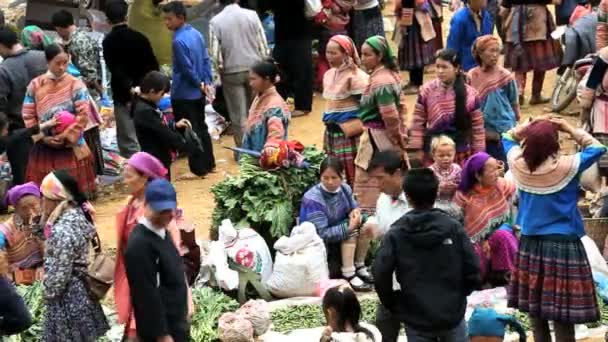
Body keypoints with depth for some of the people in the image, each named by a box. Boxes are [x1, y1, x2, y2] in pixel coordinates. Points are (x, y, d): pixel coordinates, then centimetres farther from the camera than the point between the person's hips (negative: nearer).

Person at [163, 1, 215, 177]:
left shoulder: (179, 41, -22)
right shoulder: (196, 34, 5)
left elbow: (188, 69, -21)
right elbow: (206, 60, 9)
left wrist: (200, 84, -8)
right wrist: (206, 83, 7)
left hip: (184, 94, -9)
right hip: (197, 92, 9)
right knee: (201, 128, 17)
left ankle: (199, 168, 4)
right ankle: (208, 163, 24)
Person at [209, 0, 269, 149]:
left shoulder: (215, 21, -8)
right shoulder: (252, 15, -5)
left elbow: (215, 53, -10)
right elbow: (263, 45, -3)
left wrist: (220, 71, 7)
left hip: (232, 72, -2)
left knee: (239, 115, 6)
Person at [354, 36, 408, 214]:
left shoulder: (379, 82, -22)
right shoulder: (391, 75, 8)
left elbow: (390, 116, -24)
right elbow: (400, 106, 16)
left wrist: (397, 138, -10)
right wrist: (400, 134, 15)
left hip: (377, 138, -10)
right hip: (386, 138, 10)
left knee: (365, 185, -2)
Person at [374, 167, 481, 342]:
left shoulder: (395, 234, -8)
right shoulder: (454, 228, -5)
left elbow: (381, 274, -15)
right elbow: (472, 270, -7)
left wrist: (393, 304, 2)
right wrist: (459, 295, 12)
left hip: (416, 318, -1)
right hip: (452, 313, 1)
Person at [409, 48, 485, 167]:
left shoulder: (470, 94, -5)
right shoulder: (426, 91, -4)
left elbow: (477, 128, 1)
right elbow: (418, 123, 1)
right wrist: (417, 149, -3)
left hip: (460, 154, 0)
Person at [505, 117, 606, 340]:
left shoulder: (519, 164, -4)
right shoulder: (567, 166, -15)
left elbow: (508, 137, 17)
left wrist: (532, 125, 6)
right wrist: (570, 129, 1)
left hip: (530, 244, 5)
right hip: (563, 245, -5)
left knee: (535, 312, 14)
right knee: (563, 318, -2)